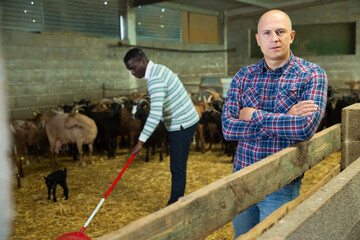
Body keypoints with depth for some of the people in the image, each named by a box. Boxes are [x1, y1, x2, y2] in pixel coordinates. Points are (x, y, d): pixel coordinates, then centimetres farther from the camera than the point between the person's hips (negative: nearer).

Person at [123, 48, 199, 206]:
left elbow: (155, 114, -29)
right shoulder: (159, 69, 11)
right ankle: (177, 203, 26)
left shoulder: (155, 79, -22)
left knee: (177, 168, -2)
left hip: (182, 124, -10)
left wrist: (141, 141, -28)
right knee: (178, 166, 15)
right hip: (185, 121, 10)